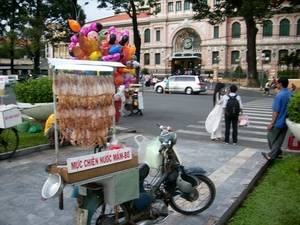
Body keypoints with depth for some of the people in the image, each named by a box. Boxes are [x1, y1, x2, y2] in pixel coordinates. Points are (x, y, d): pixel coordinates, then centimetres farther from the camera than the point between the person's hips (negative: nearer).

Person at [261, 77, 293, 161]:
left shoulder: (279, 95, -20)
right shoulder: (290, 94, 4)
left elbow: (276, 111, -20)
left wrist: (272, 123, -14)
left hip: (278, 122, -8)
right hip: (286, 122, 8)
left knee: (271, 138, 11)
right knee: (279, 139, 13)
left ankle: (275, 154, 19)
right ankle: (272, 154, 19)